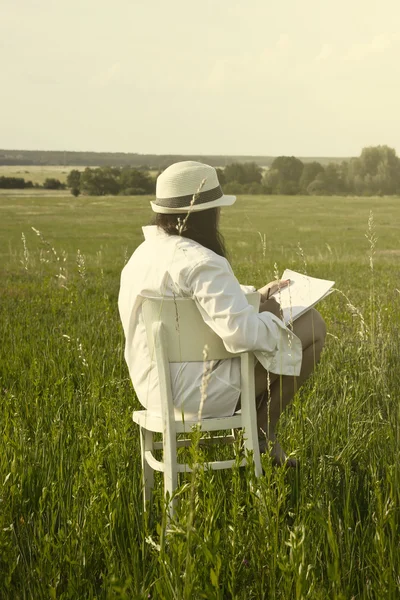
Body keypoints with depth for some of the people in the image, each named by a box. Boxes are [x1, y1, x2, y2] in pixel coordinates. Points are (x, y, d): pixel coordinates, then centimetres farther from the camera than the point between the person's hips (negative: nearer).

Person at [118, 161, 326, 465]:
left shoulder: (145, 254, 9)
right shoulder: (202, 263, -23)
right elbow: (243, 333, -31)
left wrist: (256, 295, 17)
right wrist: (270, 317, -9)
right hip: (201, 392, -10)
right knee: (312, 326, 0)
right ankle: (263, 429, 10)